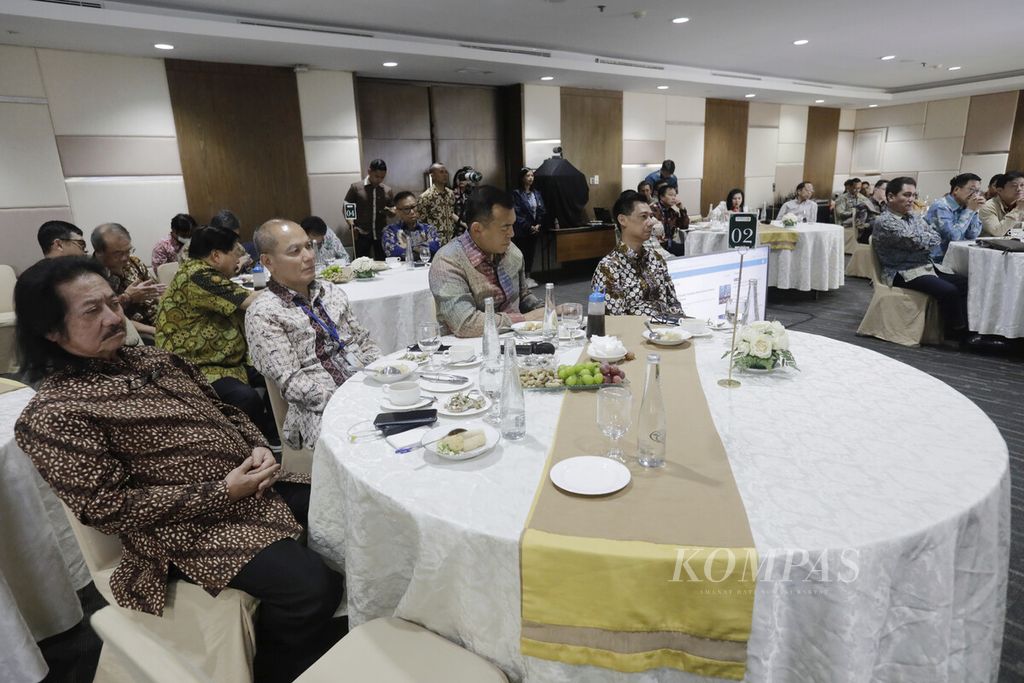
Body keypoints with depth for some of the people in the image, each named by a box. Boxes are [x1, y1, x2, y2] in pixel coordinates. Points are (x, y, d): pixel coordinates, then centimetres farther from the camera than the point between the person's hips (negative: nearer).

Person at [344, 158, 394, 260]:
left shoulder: (387, 190, 9)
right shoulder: (356, 187, 0)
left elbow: (393, 211, 17)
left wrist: (390, 211, -7)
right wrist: (352, 225, -12)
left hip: (382, 234, 3)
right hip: (362, 235, -3)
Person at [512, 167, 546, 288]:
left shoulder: (536, 194, 11)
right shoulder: (516, 194, -8)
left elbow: (541, 210, 10)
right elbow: (517, 214, -13)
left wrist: (538, 225, -5)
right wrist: (529, 227, -13)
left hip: (534, 230, 6)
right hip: (521, 231, -6)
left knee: (530, 254, 11)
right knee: (522, 254, -4)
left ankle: (528, 277, 20)